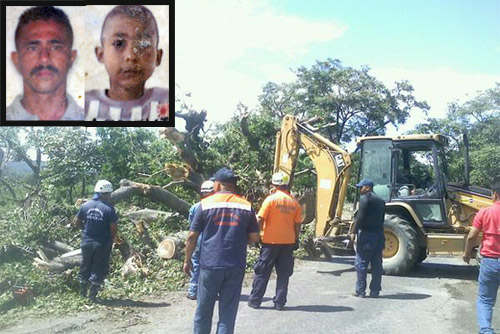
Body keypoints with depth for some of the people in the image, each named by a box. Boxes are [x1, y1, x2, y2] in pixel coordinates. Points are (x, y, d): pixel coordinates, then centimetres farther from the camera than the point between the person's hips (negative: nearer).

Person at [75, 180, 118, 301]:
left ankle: (83, 292, 31)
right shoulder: (109, 208, -16)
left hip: (87, 242, 4)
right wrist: (112, 239, 3)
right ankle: (93, 294, 11)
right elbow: (113, 228, -15)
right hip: (102, 244, -4)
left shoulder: (85, 205, -3)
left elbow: (78, 223, 5)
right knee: (99, 268, 8)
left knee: (85, 266, 19)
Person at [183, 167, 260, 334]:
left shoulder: (206, 203, -2)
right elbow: (254, 237, 5)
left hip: (210, 264, -1)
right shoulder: (246, 206, 3)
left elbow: (192, 236, -2)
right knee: (228, 312, 9)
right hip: (236, 266, 2)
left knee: (204, 310, 13)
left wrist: (187, 260, 8)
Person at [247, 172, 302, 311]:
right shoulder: (294, 202, 3)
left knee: (262, 272, 7)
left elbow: (260, 220, -10)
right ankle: (279, 302, 12)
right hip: (288, 241, 3)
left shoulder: (271, 199, -9)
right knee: (283, 273, 11)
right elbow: (297, 224, 6)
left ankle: (254, 300, 12)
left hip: (271, 241, -3)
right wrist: (296, 239, 17)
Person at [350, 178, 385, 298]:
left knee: (361, 263, -1)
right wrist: (378, 230, 19)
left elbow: (360, 217, -16)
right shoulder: (380, 200, 18)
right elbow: (382, 218, 19)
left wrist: (354, 232, -11)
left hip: (366, 234, -8)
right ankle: (375, 291, 13)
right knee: (377, 265, 9)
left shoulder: (365, 198, -8)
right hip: (379, 235, 8)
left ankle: (360, 291, 1)